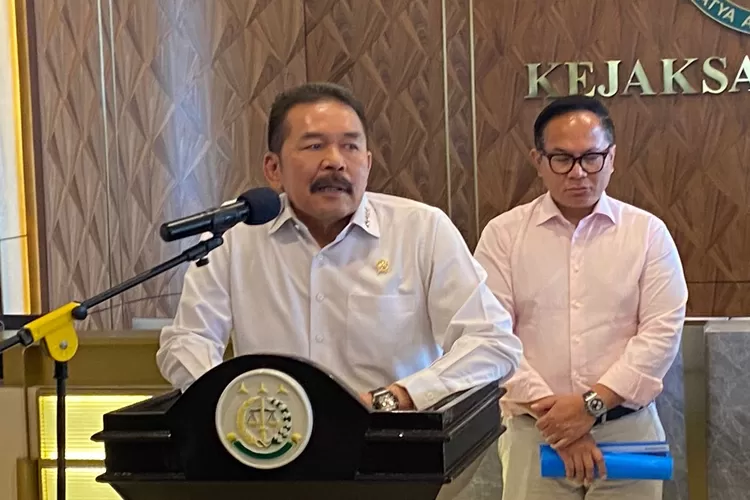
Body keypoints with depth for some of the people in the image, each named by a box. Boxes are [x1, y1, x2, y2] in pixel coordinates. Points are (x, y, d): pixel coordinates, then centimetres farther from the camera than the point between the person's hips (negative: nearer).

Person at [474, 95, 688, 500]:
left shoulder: (648, 232, 3)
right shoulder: (503, 234, 1)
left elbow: (663, 331, -4)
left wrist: (593, 402, -14)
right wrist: (551, 409, -14)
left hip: (627, 430, 1)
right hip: (534, 432, 0)